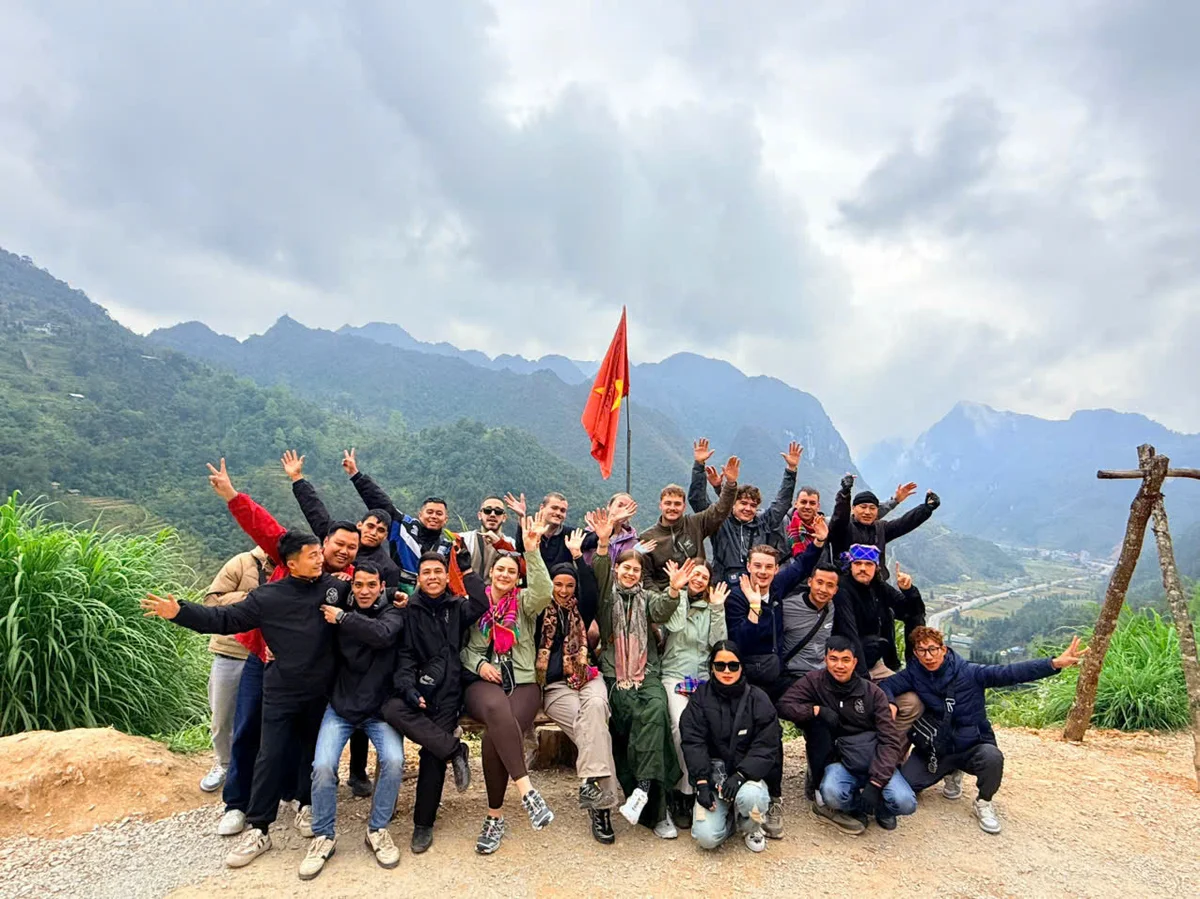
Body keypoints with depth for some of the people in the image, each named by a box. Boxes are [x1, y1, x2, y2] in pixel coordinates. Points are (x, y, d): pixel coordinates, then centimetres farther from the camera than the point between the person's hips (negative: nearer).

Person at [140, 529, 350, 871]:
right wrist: (179, 612, -14)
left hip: (321, 692, 2)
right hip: (281, 692, -1)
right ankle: (257, 830, 14)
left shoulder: (337, 587, -5)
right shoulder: (268, 596, -7)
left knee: (315, 754, 17)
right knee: (270, 758, 1)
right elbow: (224, 619, -5)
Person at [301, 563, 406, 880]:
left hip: (379, 708, -1)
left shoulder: (392, 614, -3)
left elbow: (382, 634, -25)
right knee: (323, 766, -18)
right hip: (340, 706, 1)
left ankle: (377, 830, 4)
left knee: (394, 761, -21)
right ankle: (324, 836, 8)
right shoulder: (338, 611, 4)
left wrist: (342, 618, -20)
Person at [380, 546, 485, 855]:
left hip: (448, 690, 0)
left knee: (433, 753, -9)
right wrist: (408, 688, -14)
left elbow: (481, 606, -12)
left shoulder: (457, 607, 10)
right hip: (417, 686, 1)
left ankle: (423, 824, 9)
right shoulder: (410, 610, 8)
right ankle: (454, 749, -19)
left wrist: (466, 566, -11)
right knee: (392, 709, -30)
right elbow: (405, 654, 2)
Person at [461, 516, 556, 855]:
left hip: (523, 683, 0)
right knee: (497, 709, -38)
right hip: (482, 683, 0)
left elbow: (543, 591, -14)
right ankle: (527, 790, -38)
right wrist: (479, 663, -7)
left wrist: (532, 550, -23)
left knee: (495, 733, -30)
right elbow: (461, 646, 13)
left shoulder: (524, 602, 9)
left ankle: (495, 815, -12)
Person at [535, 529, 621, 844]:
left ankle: (591, 784, -41)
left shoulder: (581, 610, 13)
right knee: (592, 724, -31)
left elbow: (592, 591, -5)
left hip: (586, 678, 2)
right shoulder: (540, 612, 8)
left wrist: (578, 555, -9)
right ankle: (602, 801, -36)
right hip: (554, 686, -2)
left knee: (595, 707, -35)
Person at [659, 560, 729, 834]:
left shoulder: (709, 608, 19)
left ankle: (682, 792, -8)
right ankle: (686, 791, -10)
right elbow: (674, 625, -11)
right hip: (674, 675, -3)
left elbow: (718, 642, 8)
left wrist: (718, 609, 2)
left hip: (703, 677, 3)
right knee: (682, 727, -26)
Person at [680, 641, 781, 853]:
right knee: (707, 837, -19)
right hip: (713, 772, 0)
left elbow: (766, 746, -8)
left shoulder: (758, 699, -3)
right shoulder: (700, 697, -2)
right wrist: (701, 781, -19)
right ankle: (729, 817, 17)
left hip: (747, 772, 0)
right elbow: (693, 742, -7)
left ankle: (750, 827, 3)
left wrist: (740, 775, -21)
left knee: (750, 797, -35)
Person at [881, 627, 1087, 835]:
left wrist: (1054, 663, -33)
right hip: (934, 751, 2)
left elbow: (1010, 672, -22)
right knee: (906, 782, -13)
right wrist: (889, 703, -38)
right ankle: (951, 773, 19)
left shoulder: (969, 672, -14)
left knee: (992, 757, -34)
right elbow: (886, 685, -15)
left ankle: (983, 803, -2)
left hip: (973, 747, -2)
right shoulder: (914, 675, -9)